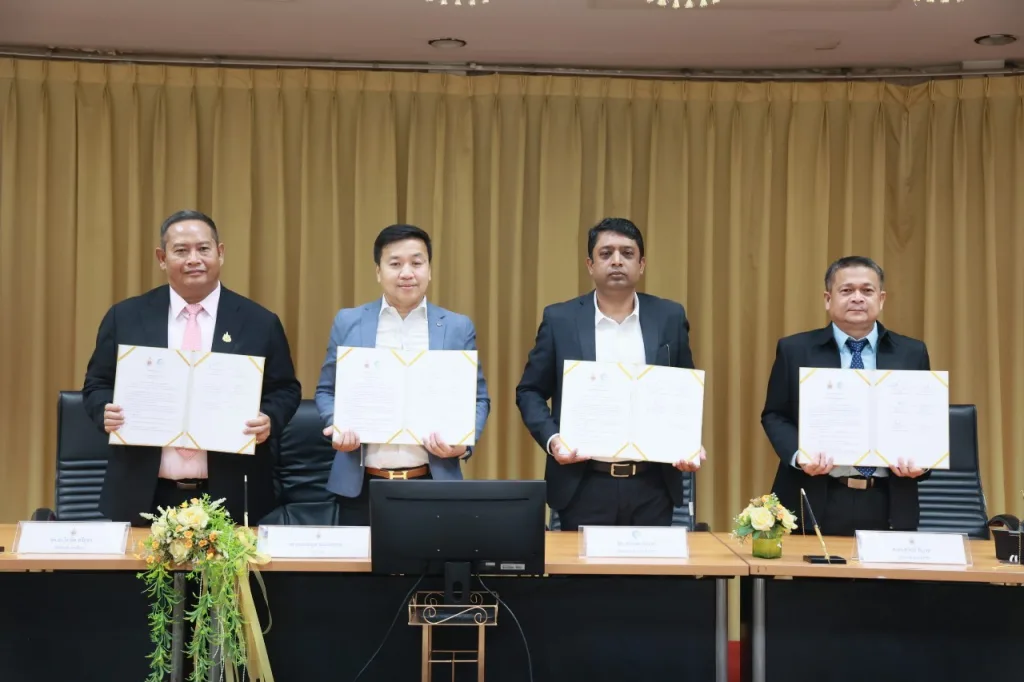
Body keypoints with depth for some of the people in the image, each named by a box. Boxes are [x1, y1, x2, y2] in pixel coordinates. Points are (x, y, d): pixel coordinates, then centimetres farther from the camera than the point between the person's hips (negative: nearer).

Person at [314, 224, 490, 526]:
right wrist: (338, 427, -10)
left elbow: (477, 399, 7)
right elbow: (326, 391, 11)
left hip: (432, 485, 0)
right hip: (361, 486, 1)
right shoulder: (348, 322, 6)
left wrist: (463, 442, -12)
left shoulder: (458, 328, 5)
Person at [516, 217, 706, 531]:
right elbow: (530, 392, 5)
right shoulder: (560, 319, 1)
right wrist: (552, 439, -12)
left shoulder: (670, 317, 5)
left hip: (652, 485, 1)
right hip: (584, 485, -1)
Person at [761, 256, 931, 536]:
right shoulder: (795, 350, 4)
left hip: (888, 506, 2)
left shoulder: (911, 353, 8)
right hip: (817, 504, -1)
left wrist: (920, 460, -10)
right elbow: (775, 416, 6)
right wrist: (798, 456, -13)